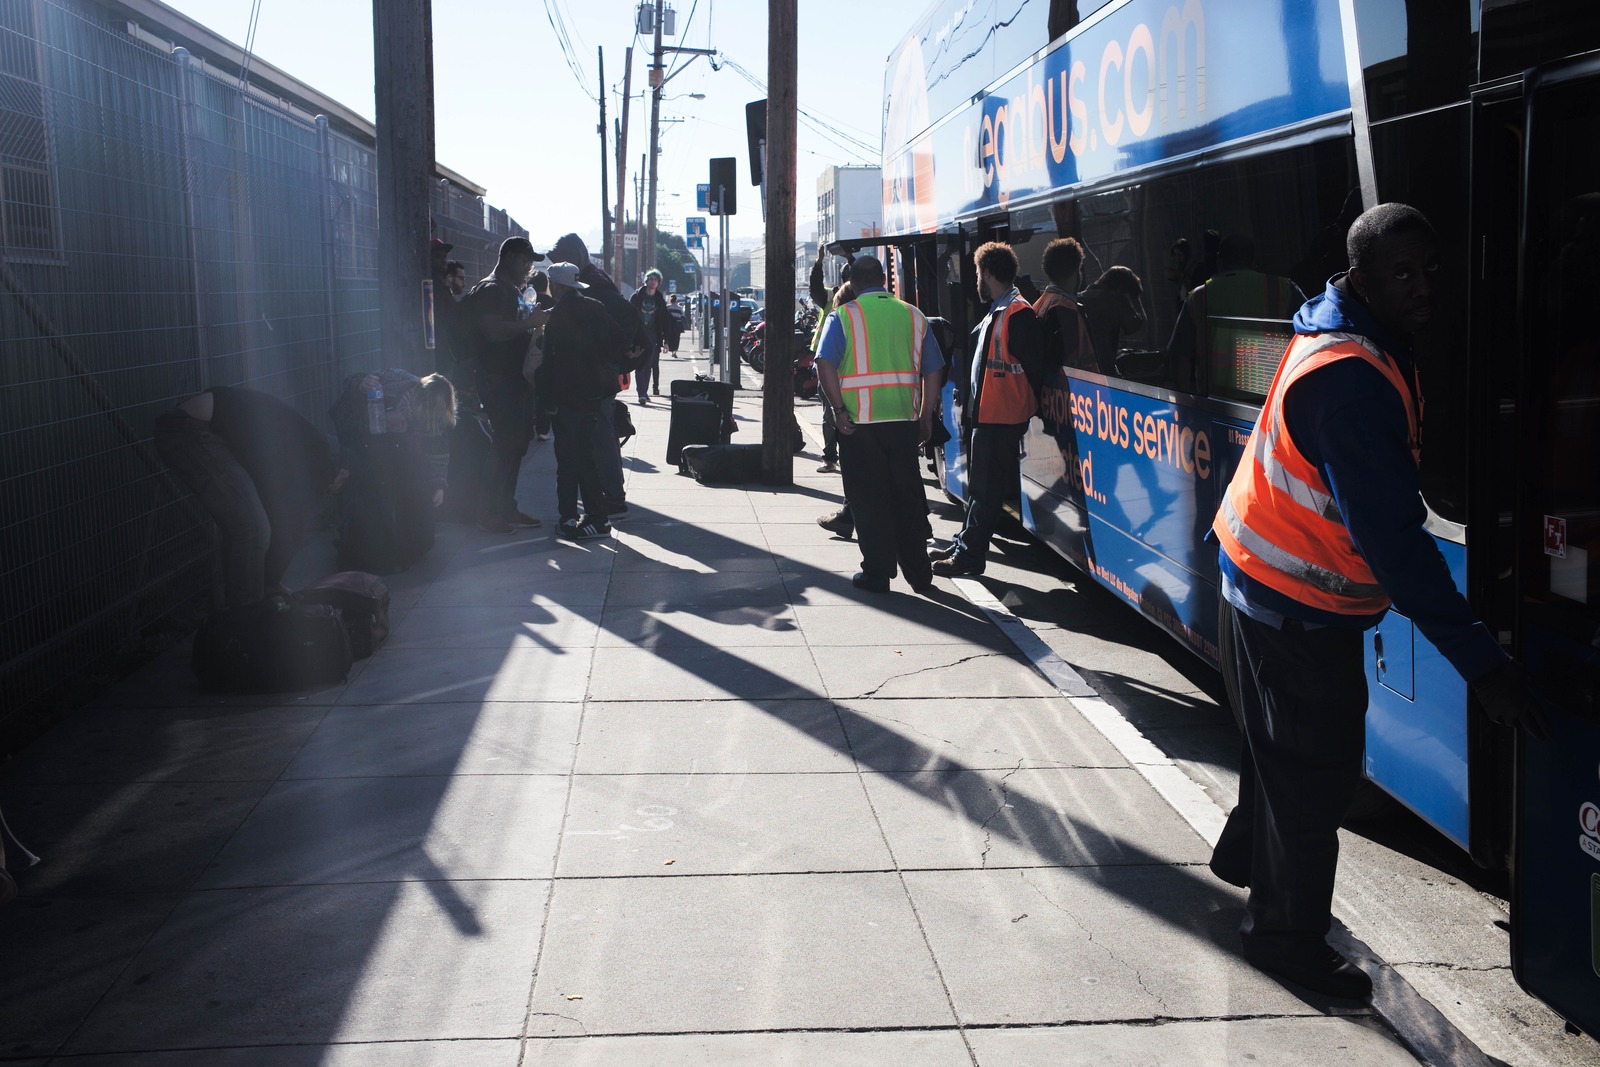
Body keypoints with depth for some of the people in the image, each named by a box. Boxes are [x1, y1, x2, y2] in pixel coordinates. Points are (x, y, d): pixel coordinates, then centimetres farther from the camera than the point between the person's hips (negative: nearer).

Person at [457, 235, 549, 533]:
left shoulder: (512, 291, 19)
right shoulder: (489, 290, -11)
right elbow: (494, 331, -24)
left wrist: (535, 322, 11)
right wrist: (530, 322, -22)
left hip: (516, 377, 10)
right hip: (497, 378, -10)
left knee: (516, 441, 11)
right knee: (506, 443, -11)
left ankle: (507, 507, 19)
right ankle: (490, 512, -4)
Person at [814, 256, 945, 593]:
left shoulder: (843, 316, -2)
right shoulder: (913, 316, 9)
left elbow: (825, 364, -14)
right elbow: (932, 371, 10)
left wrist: (839, 409, -11)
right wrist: (926, 415, 16)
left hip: (859, 423, -3)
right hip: (904, 420, 3)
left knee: (869, 500, 5)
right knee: (909, 496, 12)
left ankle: (876, 574, 8)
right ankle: (919, 574, 16)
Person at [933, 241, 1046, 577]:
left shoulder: (1019, 315, -16)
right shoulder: (996, 313, 15)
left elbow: (1033, 369, -17)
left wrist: (1027, 409, -13)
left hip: (1000, 420, -10)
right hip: (981, 414, 10)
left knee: (986, 489, -3)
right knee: (978, 486, 17)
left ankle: (969, 555, 3)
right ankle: (964, 545, 27)